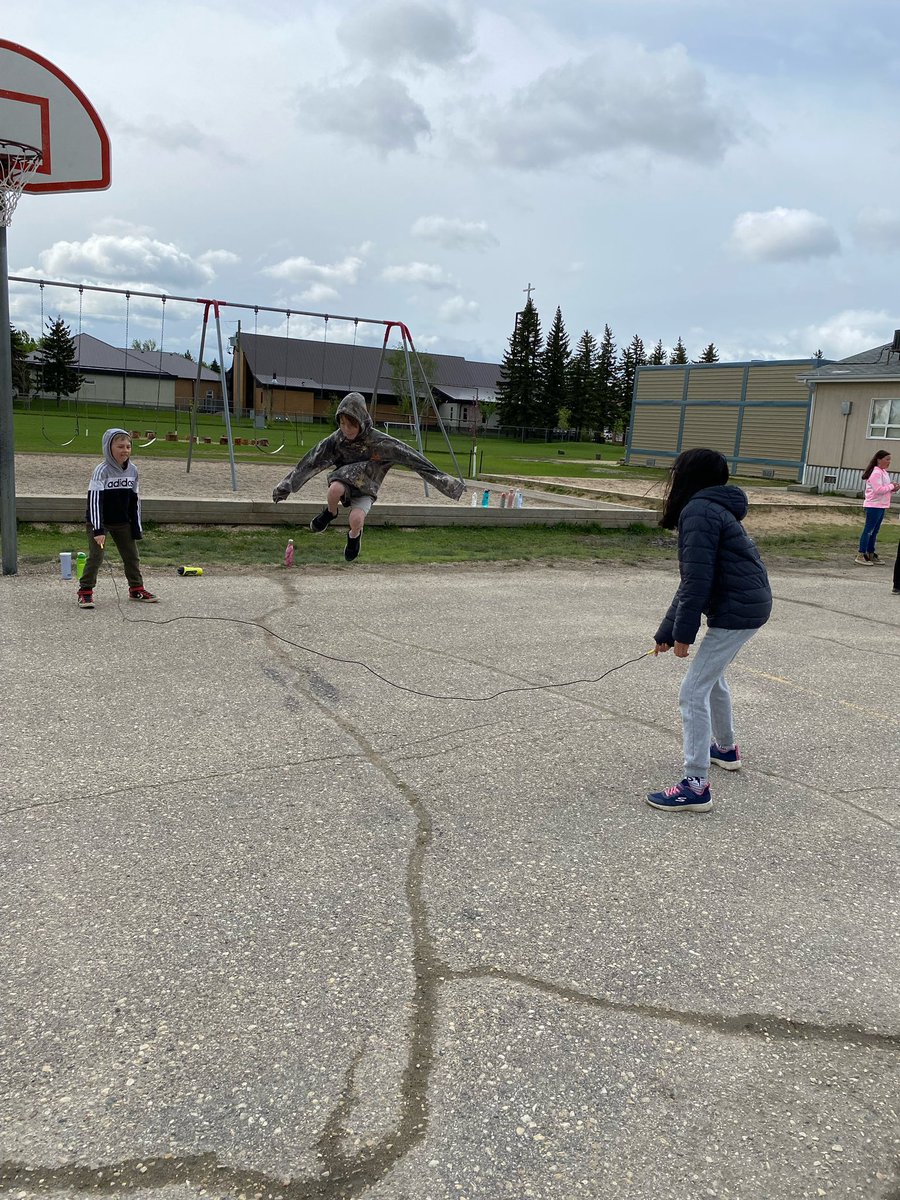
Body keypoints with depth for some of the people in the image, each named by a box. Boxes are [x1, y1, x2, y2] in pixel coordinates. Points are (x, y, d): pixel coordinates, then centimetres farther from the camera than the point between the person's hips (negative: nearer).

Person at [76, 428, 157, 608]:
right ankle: (85, 592, 3)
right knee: (96, 556, -8)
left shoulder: (132, 470, -2)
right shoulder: (102, 470, -20)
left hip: (122, 522, 6)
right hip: (99, 522, -5)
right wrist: (98, 529, -31)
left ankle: (136, 588, 24)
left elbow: (135, 500, 6)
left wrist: (136, 527, 5)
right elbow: (94, 500, -24)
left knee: (131, 555, 10)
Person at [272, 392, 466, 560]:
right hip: (345, 480, 2)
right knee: (334, 489, -35)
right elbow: (311, 462, -7)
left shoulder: (379, 442, -23)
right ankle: (330, 513, 2)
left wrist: (443, 481, -21)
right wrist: (286, 485, -3)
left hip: (366, 489, -1)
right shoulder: (336, 439, -16)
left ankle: (354, 536, 8)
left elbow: (413, 459, -21)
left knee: (356, 519, -32)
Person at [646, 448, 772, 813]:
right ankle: (725, 748, 47)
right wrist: (667, 632, 19)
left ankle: (696, 786, -6)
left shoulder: (698, 511, -15)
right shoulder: (712, 510, 17)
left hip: (736, 611, -11)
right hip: (748, 605, 11)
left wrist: (683, 633, -15)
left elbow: (697, 580, -21)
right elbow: (692, 581, 18)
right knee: (711, 675, 29)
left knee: (693, 692, -8)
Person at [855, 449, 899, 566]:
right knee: (868, 530, -8)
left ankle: (871, 555, 19)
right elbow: (878, 489, -24)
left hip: (881, 506, 10)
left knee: (874, 531, 13)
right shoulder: (876, 473, -15)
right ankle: (861, 556, -6)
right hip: (873, 506, -10)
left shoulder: (883, 472, 16)